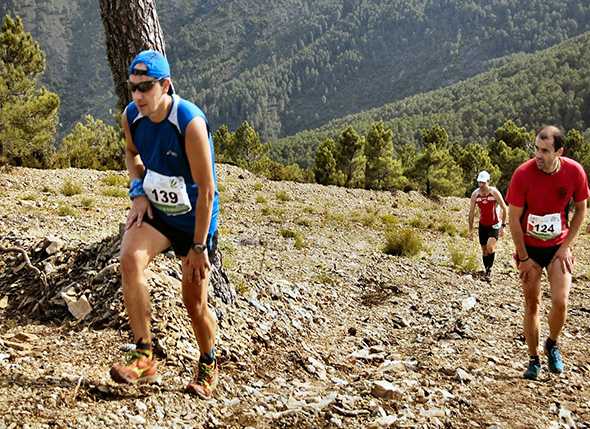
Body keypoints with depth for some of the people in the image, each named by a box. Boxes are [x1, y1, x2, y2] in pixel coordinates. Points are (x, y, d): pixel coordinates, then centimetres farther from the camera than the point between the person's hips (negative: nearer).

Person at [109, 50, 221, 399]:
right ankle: (144, 358, -17)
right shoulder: (131, 116, -9)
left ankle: (208, 365, 32)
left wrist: (198, 246, -21)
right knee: (130, 259, -26)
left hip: (194, 217, -4)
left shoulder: (191, 122, -27)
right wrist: (138, 192, -1)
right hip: (155, 209, 4)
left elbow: (206, 190, -24)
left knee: (195, 301, 3)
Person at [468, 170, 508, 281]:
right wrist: (471, 229, 4)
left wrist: (503, 226, -10)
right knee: (484, 250, 8)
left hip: (494, 225, -4)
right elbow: (471, 212, 4)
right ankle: (487, 271, 22)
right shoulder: (475, 194, -6)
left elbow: (505, 209, -7)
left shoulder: (494, 192, -15)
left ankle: (489, 269, -5)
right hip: (482, 225, 4)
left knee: (490, 247, -22)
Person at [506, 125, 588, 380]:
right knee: (531, 305, 4)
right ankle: (533, 359, 18)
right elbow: (513, 219, -12)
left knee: (560, 302, -11)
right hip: (529, 247, -1)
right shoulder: (523, 174, -19)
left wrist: (566, 246, -4)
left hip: (558, 247, 1)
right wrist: (523, 258, -10)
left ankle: (552, 345, 18)